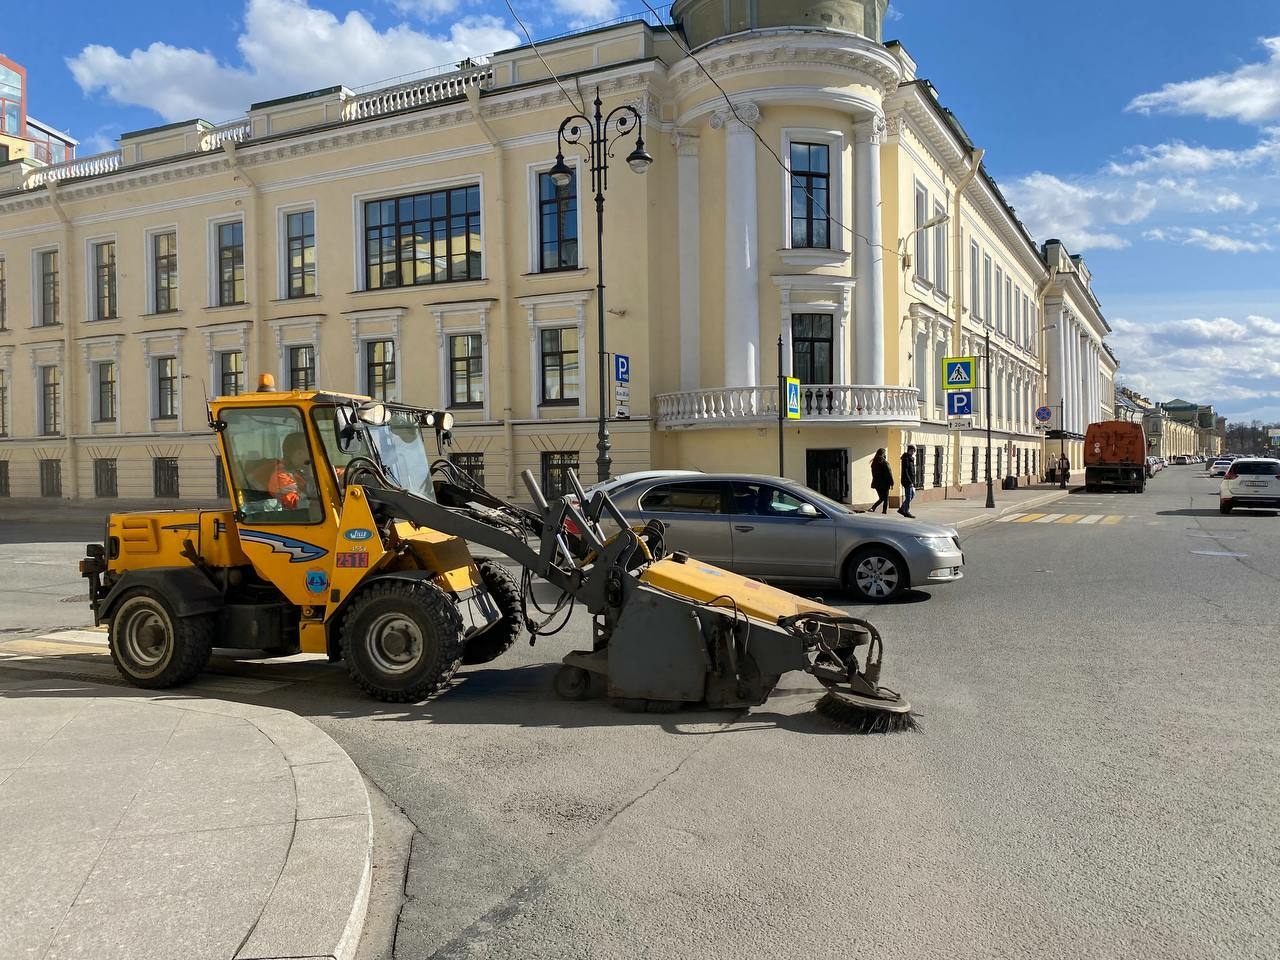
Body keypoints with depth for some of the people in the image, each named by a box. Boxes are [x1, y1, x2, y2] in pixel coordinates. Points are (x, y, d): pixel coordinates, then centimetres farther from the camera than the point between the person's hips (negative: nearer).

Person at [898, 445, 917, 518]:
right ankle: (907, 512, 5)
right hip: (907, 481, -10)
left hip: (911, 480, 10)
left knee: (912, 495, 15)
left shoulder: (911, 458, 15)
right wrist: (909, 481, -24)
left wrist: (913, 481, 19)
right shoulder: (906, 458, -14)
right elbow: (905, 471, -21)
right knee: (908, 496, -3)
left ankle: (902, 509, 21)